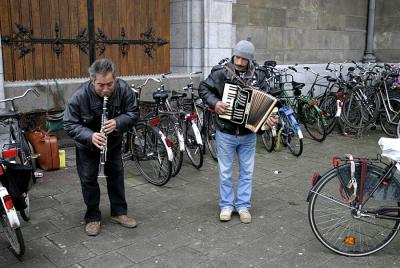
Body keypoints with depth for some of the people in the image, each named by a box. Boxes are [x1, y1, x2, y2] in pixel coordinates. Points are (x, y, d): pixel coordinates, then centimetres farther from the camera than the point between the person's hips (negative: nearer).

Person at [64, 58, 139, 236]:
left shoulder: (123, 89, -27)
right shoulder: (79, 96, -32)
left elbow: (133, 113, -17)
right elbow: (70, 125, -25)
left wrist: (117, 123, -37)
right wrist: (90, 136, -42)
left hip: (114, 141, 2)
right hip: (87, 144, -2)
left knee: (116, 175, 10)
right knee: (88, 179, 1)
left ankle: (119, 212, 26)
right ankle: (92, 218, 17)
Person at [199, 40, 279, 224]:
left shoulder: (258, 75, -4)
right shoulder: (221, 72, -11)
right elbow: (203, 88, -2)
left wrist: (268, 117, -17)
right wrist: (214, 102, -19)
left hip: (248, 134, 2)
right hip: (225, 133, -2)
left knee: (246, 171, 11)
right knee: (225, 171, 10)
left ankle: (243, 206, 25)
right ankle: (226, 205, 26)